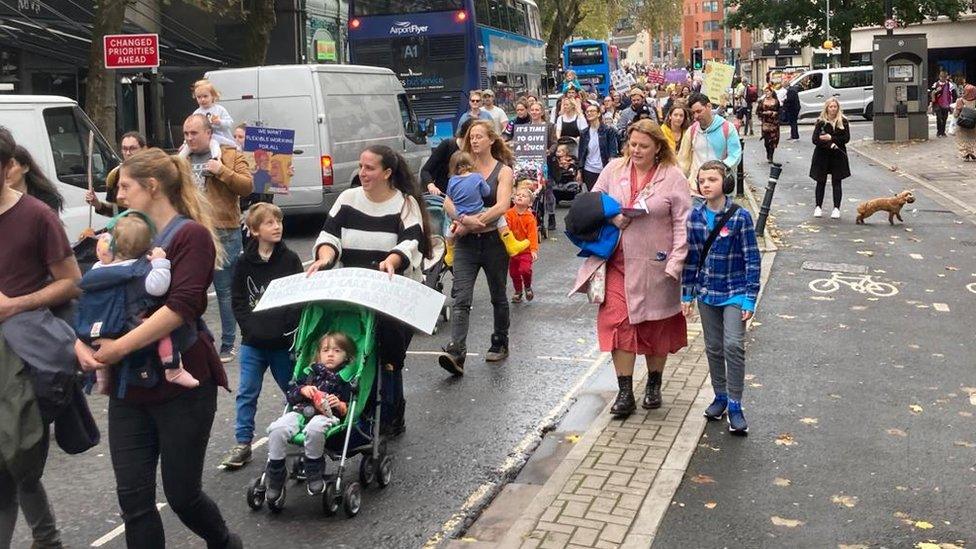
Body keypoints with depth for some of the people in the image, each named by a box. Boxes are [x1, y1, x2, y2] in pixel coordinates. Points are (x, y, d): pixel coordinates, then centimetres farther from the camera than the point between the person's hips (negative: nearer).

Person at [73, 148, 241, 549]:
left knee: (181, 494, 5)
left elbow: (181, 306, -19)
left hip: (183, 384, -6)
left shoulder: (191, 234, -8)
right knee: (134, 499, 4)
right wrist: (81, 343, -8)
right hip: (129, 388, 6)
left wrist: (120, 347, -22)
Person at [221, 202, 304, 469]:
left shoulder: (290, 260, -2)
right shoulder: (245, 263, 1)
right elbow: (237, 300, 3)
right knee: (247, 393, 3)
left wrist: (287, 329, -13)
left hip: (283, 342, -1)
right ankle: (243, 443, 10)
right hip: (253, 342, 1)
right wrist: (250, 326, -9)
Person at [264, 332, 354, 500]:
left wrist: (340, 405, -12)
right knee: (277, 429, -28)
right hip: (301, 411, 4)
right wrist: (303, 390, 1)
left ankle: (314, 474, -19)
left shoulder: (346, 379, 13)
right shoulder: (311, 371, 23)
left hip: (326, 415, -4)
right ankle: (276, 477, -14)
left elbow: (348, 409, 8)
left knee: (314, 429, -41)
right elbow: (290, 394, 20)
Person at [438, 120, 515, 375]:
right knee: (461, 298, -12)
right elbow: (448, 203, -5)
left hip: (493, 240, -1)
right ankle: (456, 352, -20)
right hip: (466, 242, 2)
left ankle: (500, 344, 32)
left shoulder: (503, 171, -1)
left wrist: (473, 221, -22)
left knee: (498, 296, 14)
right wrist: (466, 219, -24)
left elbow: (502, 206, -16)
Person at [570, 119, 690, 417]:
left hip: (654, 265, -2)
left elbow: (682, 224, -6)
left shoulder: (673, 177, -5)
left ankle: (654, 385, 31)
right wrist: (611, 219, -9)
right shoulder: (614, 170, 4)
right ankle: (625, 393, 4)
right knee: (618, 323, -4)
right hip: (618, 262, 2)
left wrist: (675, 263, -14)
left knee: (655, 325, 12)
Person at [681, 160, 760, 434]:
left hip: (735, 292, -4)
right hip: (707, 292, 4)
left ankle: (735, 406, -3)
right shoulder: (695, 216, 0)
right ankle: (720, 396, 29)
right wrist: (687, 293, 7)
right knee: (713, 348, 12)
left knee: (733, 345, -14)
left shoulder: (740, 216, -12)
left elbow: (752, 259, -9)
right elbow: (691, 257, 8)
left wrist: (750, 298, -12)